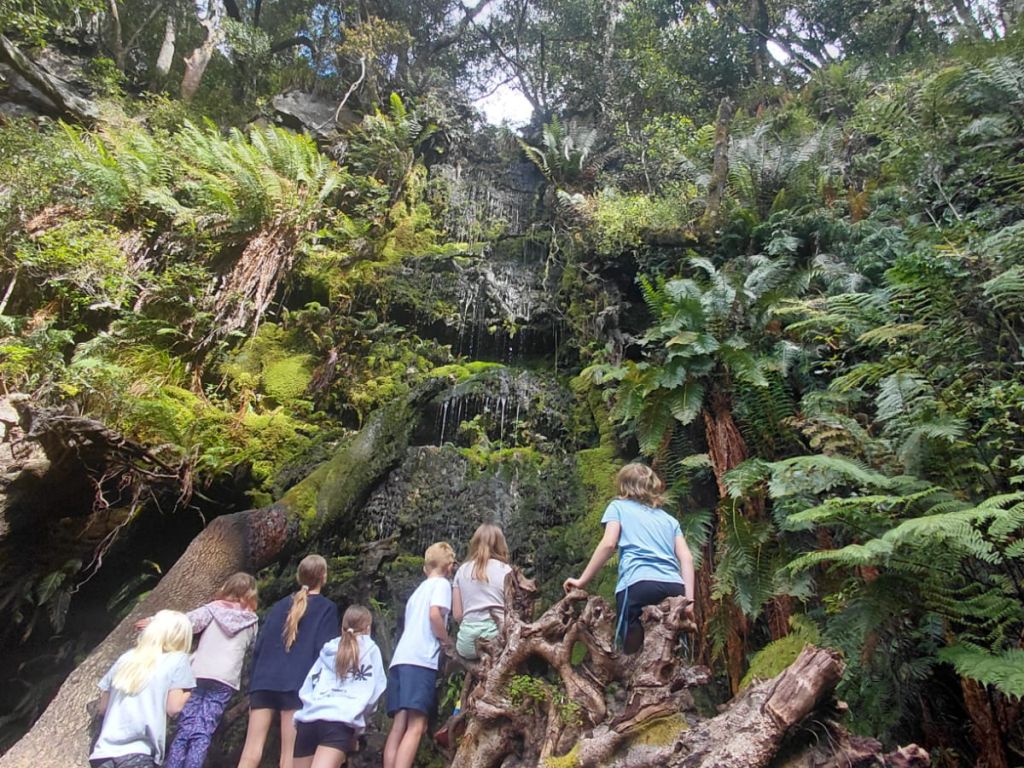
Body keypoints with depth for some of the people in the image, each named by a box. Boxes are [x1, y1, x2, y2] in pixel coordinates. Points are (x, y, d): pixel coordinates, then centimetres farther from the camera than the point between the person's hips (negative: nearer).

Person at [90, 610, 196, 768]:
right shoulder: (177, 659, 1)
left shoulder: (126, 658, 16)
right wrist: (187, 691, 15)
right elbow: (173, 707, -3)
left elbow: (103, 706, 21)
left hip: (103, 754, 6)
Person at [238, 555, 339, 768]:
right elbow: (324, 651, -4)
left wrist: (253, 688, 18)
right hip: (297, 685, -4)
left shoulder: (280, 605, 18)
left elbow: (258, 647, 14)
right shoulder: (327, 608, 5)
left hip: (264, 682, 4)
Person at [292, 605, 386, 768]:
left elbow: (306, 688, 21)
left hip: (308, 719, 5)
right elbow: (374, 690, 10)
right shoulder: (370, 649, 16)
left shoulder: (328, 649, 26)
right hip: (340, 721, -5)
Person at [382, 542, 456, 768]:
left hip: (401, 658, 8)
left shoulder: (419, 589, 28)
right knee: (416, 726, -11)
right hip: (420, 660, -8)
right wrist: (447, 643, 0)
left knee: (399, 725, 3)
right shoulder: (442, 583, 4)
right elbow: (434, 614, -13)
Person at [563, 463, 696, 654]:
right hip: (674, 588, 4)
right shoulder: (670, 519, 29)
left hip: (639, 585, -4)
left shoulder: (619, 507, 18)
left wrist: (582, 581, 6)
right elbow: (686, 558, 14)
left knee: (632, 651, 4)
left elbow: (608, 544, 2)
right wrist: (689, 600, 8)